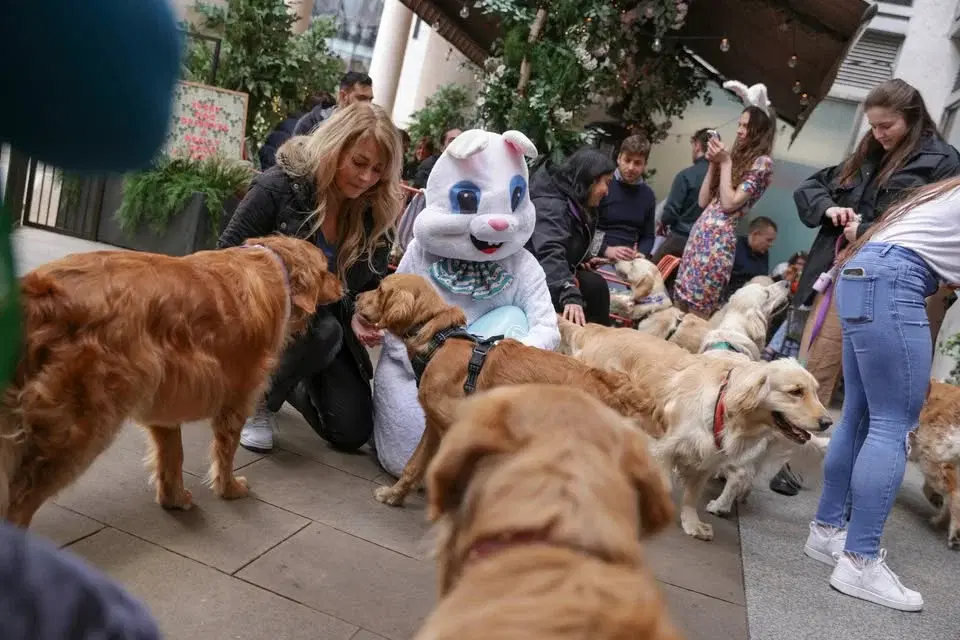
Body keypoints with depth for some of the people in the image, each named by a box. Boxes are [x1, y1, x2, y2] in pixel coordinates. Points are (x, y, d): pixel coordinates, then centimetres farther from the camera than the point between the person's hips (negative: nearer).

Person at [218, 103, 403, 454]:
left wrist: (359, 316, -19)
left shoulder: (375, 213, -7)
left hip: (331, 323, 5)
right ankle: (255, 396, -8)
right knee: (322, 331, -39)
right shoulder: (278, 187, -20)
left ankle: (287, 380, 26)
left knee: (353, 432, -3)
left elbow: (372, 286, 3)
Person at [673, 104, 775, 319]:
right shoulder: (737, 157, 20)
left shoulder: (762, 163, -3)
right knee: (680, 304, 4)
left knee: (698, 312, -7)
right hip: (699, 231, 8)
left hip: (719, 237, -8)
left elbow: (730, 203, -13)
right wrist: (713, 163, 9)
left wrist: (725, 162, -6)